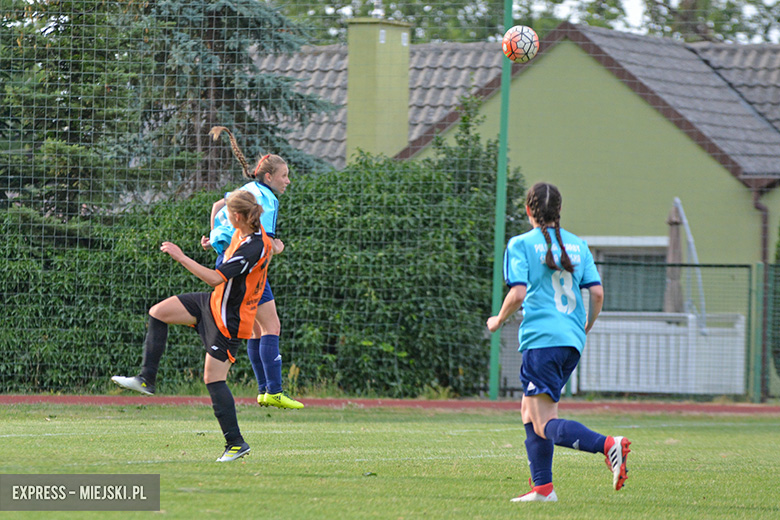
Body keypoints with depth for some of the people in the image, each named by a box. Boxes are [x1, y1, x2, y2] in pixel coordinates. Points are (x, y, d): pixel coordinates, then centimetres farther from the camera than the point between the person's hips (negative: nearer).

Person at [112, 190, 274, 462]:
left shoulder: (252, 249, -31)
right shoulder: (253, 234, -2)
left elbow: (215, 278, -34)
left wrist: (181, 257, -30)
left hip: (229, 321, -10)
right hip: (213, 303, 10)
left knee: (213, 379, -5)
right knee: (158, 313, 7)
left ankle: (236, 443, 3)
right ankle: (146, 379, 11)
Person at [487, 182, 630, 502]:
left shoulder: (521, 245, -3)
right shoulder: (578, 245, 12)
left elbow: (518, 293, -12)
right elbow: (597, 292, 6)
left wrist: (499, 320, 6)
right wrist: (586, 327, 22)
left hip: (541, 340, -7)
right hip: (572, 341, 7)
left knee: (545, 425, -10)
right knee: (529, 411, 19)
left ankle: (608, 445, -33)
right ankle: (541, 486, 13)